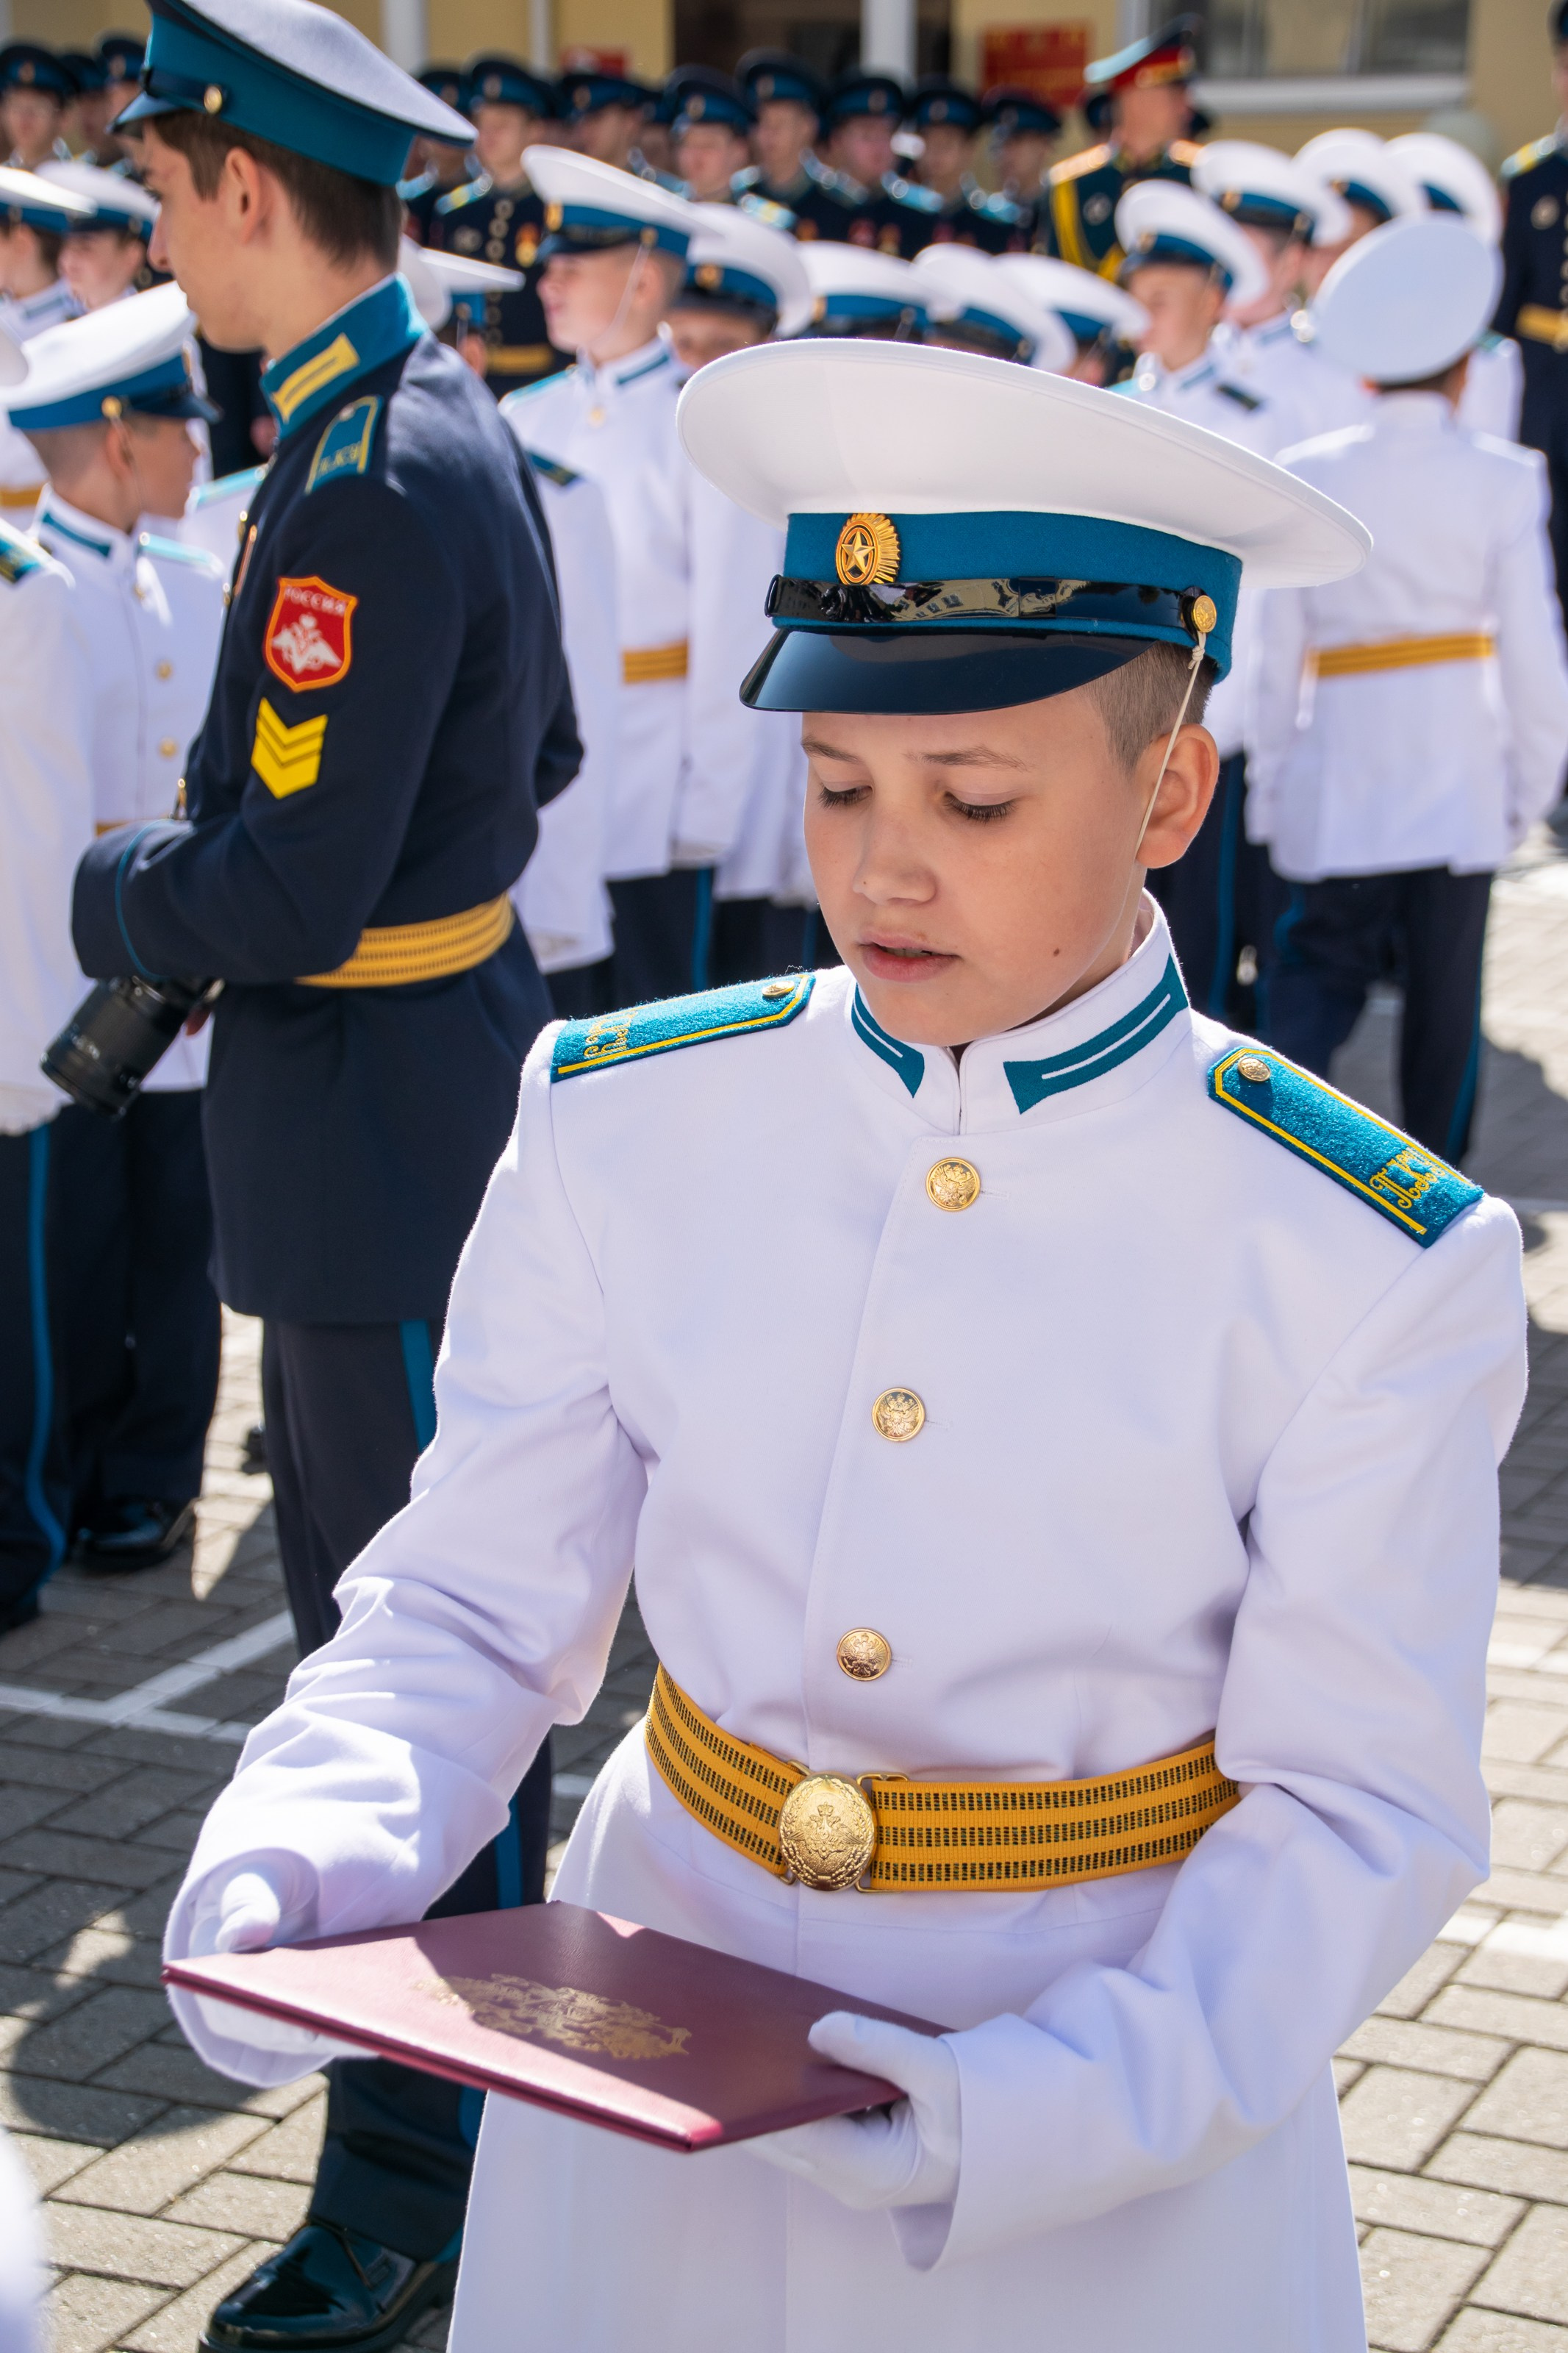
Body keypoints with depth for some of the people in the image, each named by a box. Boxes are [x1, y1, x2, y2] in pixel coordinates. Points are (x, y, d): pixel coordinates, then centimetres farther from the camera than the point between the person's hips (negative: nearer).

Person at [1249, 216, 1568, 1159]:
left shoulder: (1309, 475, 1)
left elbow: (1276, 653, 3)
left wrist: (1270, 787, 12)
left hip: (1336, 786, 1)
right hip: (1458, 784, -1)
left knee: (1318, 973, 9)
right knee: (1445, 1002, 10)